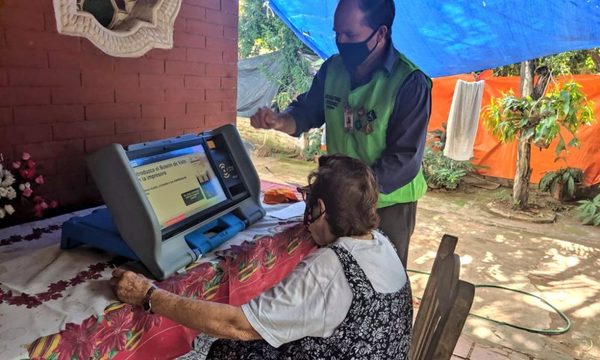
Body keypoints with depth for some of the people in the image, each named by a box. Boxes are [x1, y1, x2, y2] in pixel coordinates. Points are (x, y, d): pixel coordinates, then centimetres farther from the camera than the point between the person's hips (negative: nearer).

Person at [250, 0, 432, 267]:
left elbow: (404, 159, -23)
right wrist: (280, 121, -15)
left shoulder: (410, 83, -21)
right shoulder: (333, 68, -4)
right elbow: (308, 111, 8)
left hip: (388, 201, -5)